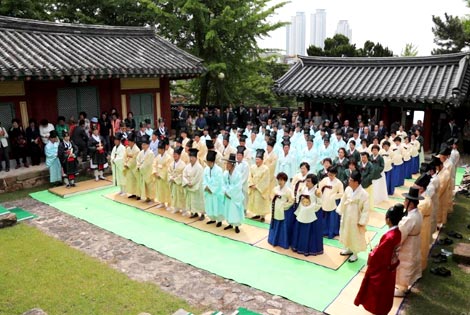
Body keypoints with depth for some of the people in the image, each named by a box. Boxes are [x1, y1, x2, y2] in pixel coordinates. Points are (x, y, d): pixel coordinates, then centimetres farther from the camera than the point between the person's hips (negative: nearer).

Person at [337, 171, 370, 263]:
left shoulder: (364, 194, -26)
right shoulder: (348, 189, -9)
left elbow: (366, 209, -20)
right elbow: (343, 201, 5)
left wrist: (362, 222, -17)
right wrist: (340, 212, 9)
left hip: (356, 219, -6)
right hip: (346, 216, 6)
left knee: (355, 236, 14)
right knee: (346, 234, 24)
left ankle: (355, 254, 35)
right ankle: (349, 249, 48)